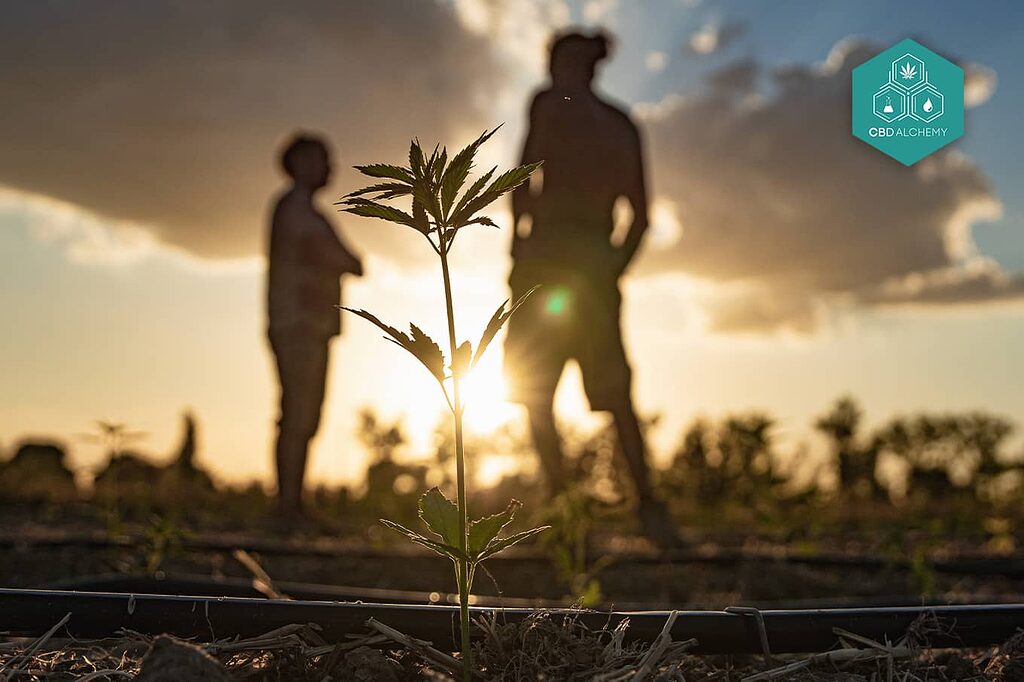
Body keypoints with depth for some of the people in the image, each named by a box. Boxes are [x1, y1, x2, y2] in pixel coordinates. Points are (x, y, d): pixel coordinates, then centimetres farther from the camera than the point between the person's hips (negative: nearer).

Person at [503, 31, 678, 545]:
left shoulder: (550, 102, 5)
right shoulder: (623, 125, 19)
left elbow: (525, 180, -8)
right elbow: (640, 214, 16)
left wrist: (517, 250, -5)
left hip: (551, 250, -5)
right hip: (599, 259, 5)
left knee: (535, 394, -3)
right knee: (616, 396, 10)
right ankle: (646, 501, -2)